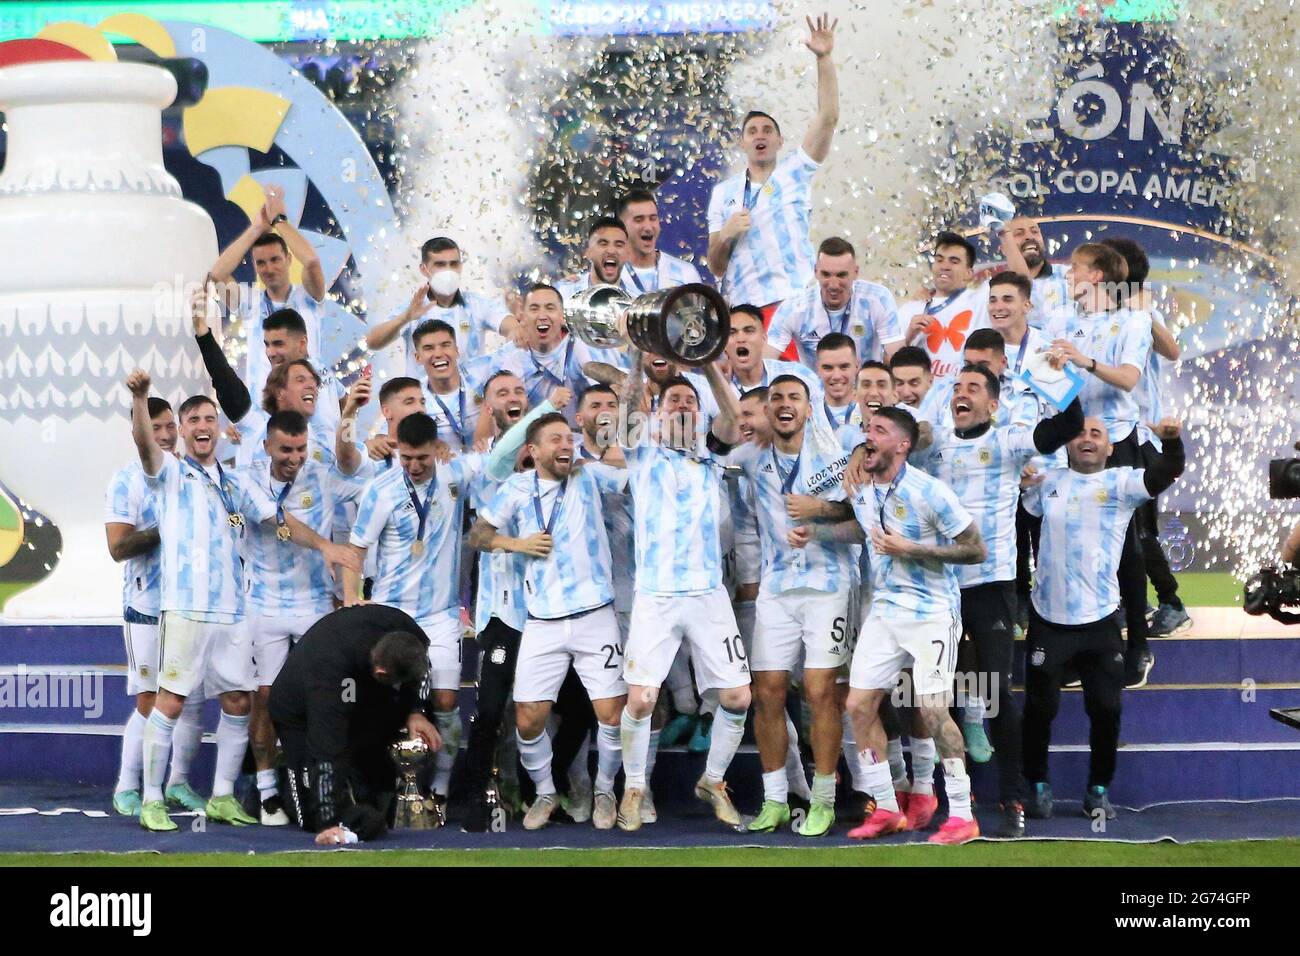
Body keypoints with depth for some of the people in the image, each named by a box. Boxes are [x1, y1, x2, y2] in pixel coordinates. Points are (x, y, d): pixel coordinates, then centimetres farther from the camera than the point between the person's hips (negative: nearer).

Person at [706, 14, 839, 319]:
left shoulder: (794, 173, 11)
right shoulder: (724, 193, 17)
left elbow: (828, 119, 0)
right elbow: (716, 267, 17)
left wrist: (824, 58, -8)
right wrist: (725, 235, -5)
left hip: (794, 303, -2)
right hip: (742, 311, 2)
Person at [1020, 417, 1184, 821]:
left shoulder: (1121, 482, -1)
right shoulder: (1048, 481, 8)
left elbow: (1167, 472, -15)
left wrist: (1171, 439, -36)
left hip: (1099, 619, -1)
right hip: (1048, 620, 1)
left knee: (1106, 708, 1)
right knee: (1040, 707, 6)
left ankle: (1099, 790, 15)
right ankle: (1037, 785, 21)